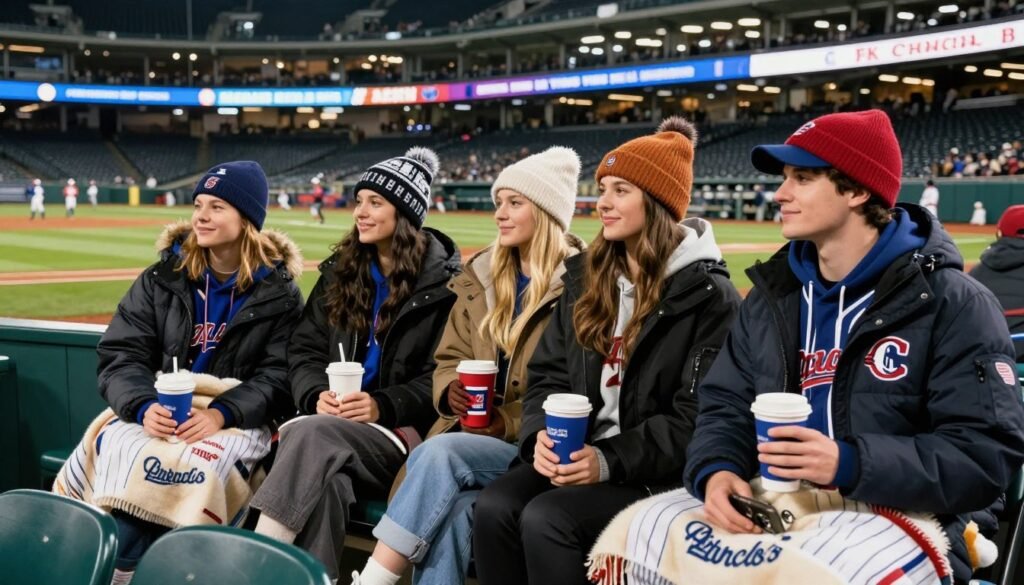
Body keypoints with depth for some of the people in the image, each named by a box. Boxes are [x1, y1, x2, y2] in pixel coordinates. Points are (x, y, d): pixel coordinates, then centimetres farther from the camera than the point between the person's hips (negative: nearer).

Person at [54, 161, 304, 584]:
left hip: (237, 416, -2)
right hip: (157, 408, 3)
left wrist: (221, 413, -23)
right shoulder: (164, 276, 7)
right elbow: (121, 355, 1)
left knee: (193, 468, -34)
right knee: (124, 455, -30)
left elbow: (280, 375, -6)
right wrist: (144, 406, -20)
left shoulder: (278, 291, 0)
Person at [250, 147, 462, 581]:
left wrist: (382, 405, -18)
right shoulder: (340, 272, 17)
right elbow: (304, 349, 13)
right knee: (323, 478, -33)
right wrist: (316, 395, -8)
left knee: (312, 434, -34)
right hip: (330, 424, 4)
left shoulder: (443, 283, 1)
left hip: (401, 431, -4)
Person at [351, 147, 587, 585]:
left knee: (440, 453, -32)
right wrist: (452, 391, -5)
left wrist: (510, 422, -18)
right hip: (471, 434, 4)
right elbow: (448, 359, 19)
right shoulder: (481, 276, 17)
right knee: (452, 509, -30)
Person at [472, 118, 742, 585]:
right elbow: (548, 373, 13)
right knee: (493, 506, -21)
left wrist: (611, 460, -19)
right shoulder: (585, 278, 14)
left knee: (544, 518, -28)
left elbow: (698, 415, -11)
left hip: (655, 473, -5)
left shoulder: (708, 295, -6)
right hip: (576, 455, 6)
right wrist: (542, 434, -8)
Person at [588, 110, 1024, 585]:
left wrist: (849, 464, -26)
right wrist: (716, 470, -12)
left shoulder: (953, 304, -6)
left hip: (897, 515, -5)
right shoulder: (773, 295, 13)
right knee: (641, 532, -17)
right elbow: (726, 406, 12)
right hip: (773, 503, 6)